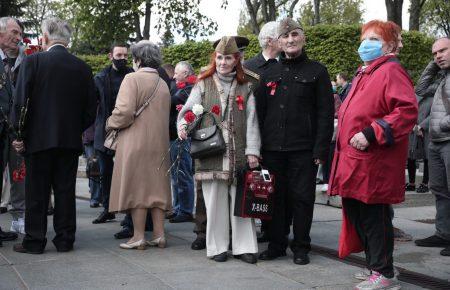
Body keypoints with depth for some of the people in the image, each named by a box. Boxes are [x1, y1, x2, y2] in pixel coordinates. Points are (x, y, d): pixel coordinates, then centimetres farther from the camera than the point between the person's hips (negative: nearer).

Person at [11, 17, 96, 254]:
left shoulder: (33, 62, -7)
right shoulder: (82, 67, 3)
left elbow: (20, 102, -10)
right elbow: (90, 110, 5)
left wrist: (19, 134, -2)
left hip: (39, 138, -3)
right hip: (70, 140, 3)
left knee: (37, 192, 5)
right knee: (65, 191, 10)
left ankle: (34, 241, 11)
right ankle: (65, 239, 14)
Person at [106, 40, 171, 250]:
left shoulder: (133, 79, -9)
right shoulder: (163, 84, 12)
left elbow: (124, 111, -18)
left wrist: (110, 124, -1)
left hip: (136, 143, -6)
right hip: (159, 144, 6)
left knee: (136, 188, -1)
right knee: (156, 188, 10)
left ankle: (138, 237, 2)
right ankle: (159, 235, 12)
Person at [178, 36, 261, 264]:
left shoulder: (244, 88, 12)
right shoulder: (203, 85, 11)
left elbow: (251, 121, 7)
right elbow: (188, 110, 5)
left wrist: (252, 150, -1)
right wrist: (183, 125, -17)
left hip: (239, 154, 1)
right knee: (215, 201, 1)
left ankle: (243, 246, 9)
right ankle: (218, 247, 10)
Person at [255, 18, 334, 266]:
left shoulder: (316, 71, 2)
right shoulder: (270, 74, 12)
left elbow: (326, 113, -3)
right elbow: (259, 112, 13)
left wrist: (321, 149, -10)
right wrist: (258, 147, 5)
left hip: (303, 149, -3)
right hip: (273, 149, 3)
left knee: (302, 198, 2)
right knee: (276, 197, 9)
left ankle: (301, 247, 15)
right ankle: (276, 244, 21)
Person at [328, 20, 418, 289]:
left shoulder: (391, 71, -9)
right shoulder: (364, 74, 20)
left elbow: (408, 110, -21)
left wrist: (371, 134, -24)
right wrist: (346, 141, 21)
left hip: (374, 162, -9)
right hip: (354, 161, 9)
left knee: (374, 217, -4)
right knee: (357, 214, 13)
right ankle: (375, 266, 25)